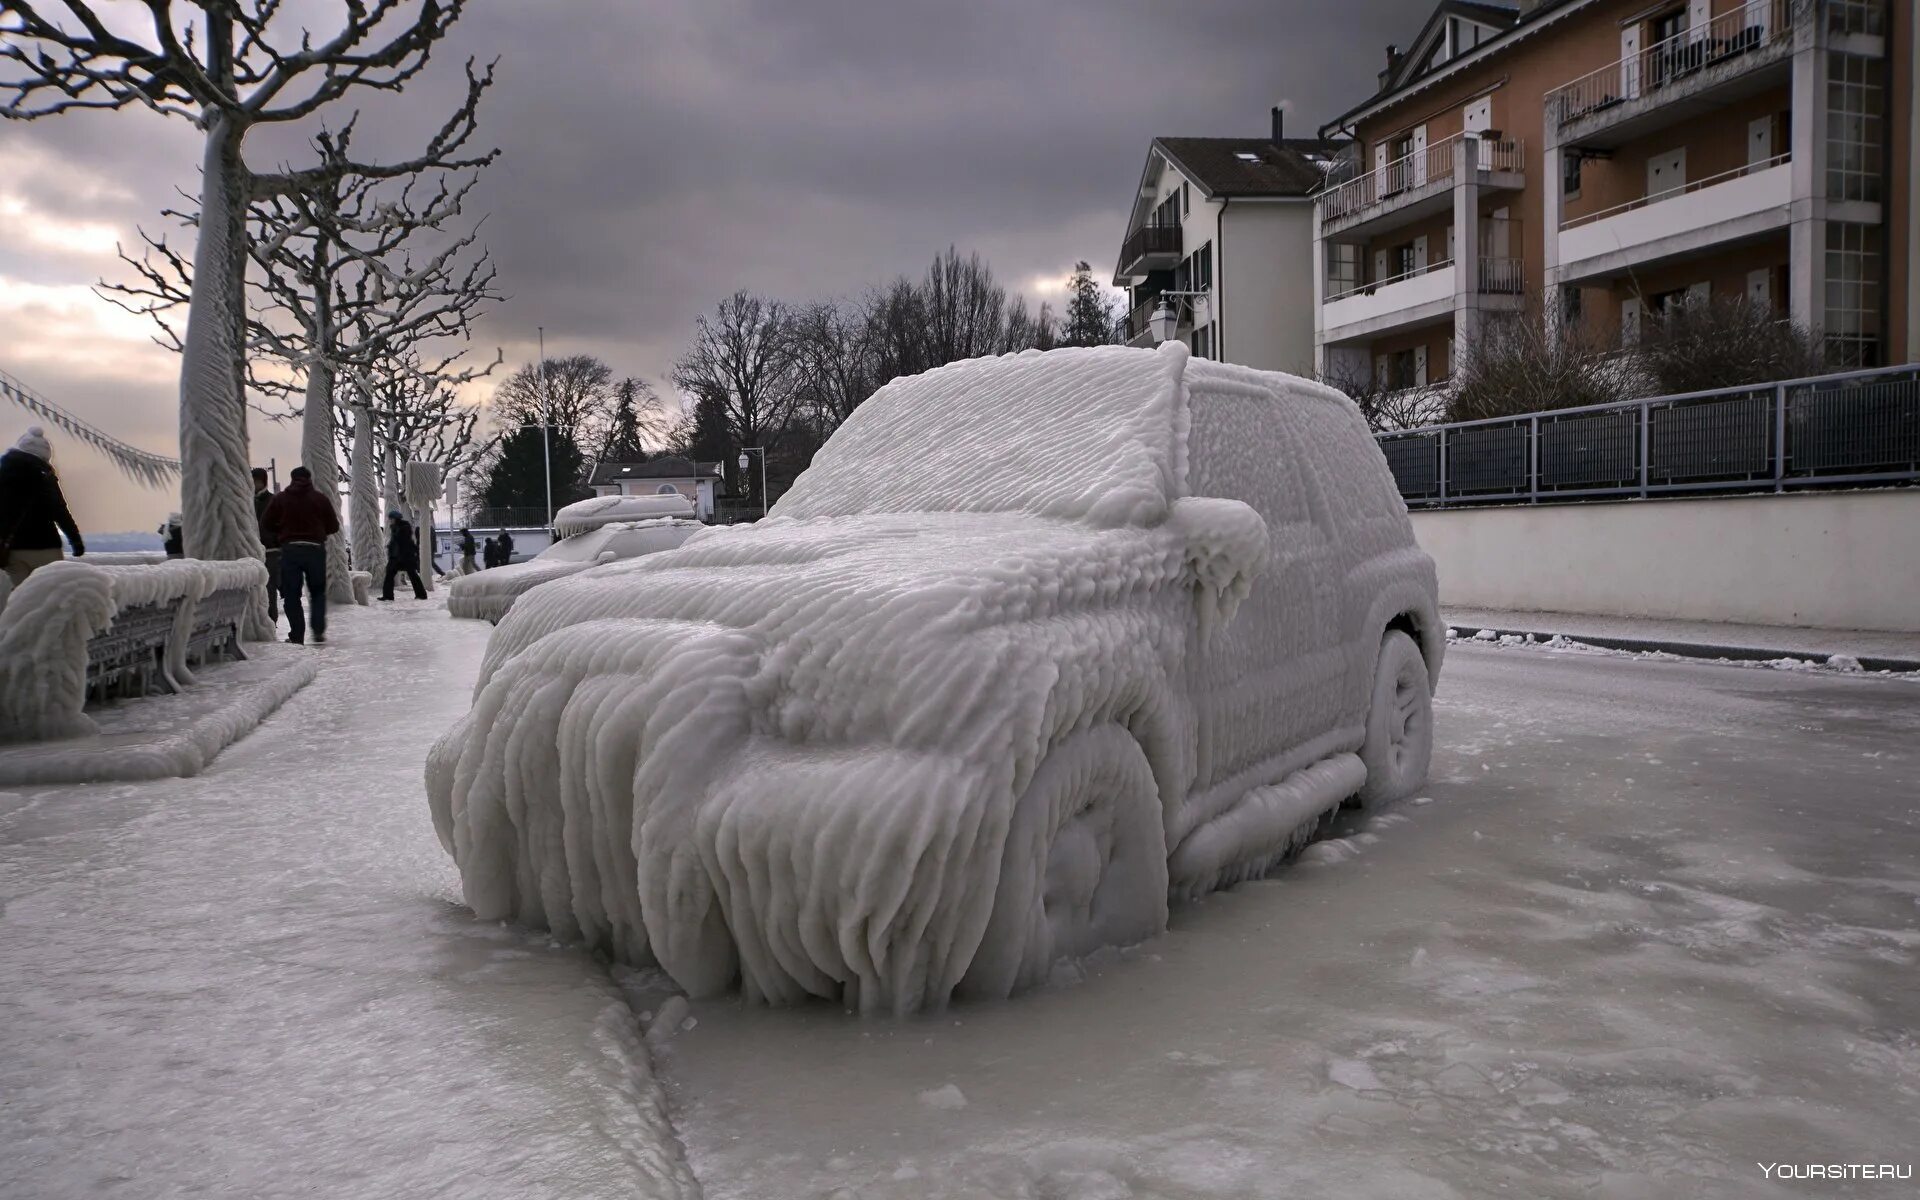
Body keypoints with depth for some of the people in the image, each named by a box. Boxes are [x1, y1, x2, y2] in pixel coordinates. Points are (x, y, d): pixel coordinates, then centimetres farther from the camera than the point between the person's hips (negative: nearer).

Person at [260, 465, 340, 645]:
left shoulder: (280, 499, 4)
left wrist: (282, 532, 19)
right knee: (318, 591, 15)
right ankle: (319, 630, 2)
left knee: (291, 594, 4)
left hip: (289, 549, 0)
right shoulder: (320, 499, 3)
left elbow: (265, 524, 2)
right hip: (315, 549, 0)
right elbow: (334, 527, 4)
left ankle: (297, 635, 0)